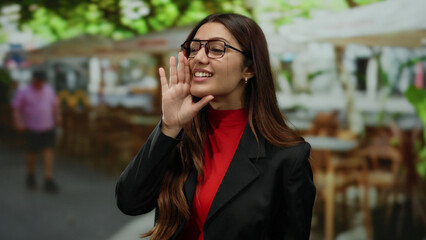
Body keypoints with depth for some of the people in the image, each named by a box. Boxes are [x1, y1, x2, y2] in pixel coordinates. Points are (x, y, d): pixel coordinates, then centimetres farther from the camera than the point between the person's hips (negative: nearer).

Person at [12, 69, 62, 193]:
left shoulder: (49, 90, 5)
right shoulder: (23, 92, -6)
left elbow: (55, 104, 14)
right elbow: (16, 109, -5)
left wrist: (58, 116, -3)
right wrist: (18, 123, -19)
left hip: (48, 128, 2)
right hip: (31, 129, -2)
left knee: (49, 152, -6)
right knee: (32, 153, 9)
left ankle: (49, 181, -7)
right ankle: (31, 176, 34)